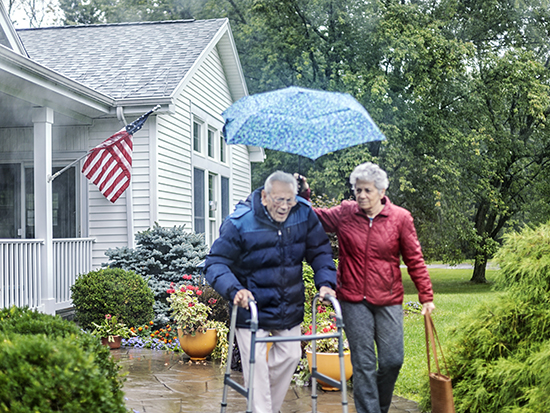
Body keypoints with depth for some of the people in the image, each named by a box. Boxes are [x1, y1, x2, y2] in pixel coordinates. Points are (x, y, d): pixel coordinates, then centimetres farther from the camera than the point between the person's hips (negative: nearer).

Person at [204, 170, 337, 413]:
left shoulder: (304, 214, -9)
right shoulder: (239, 223, -21)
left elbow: (320, 251, 3)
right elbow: (215, 263, -18)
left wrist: (326, 282, -14)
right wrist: (234, 290, -36)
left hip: (289, 307, 5)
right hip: (252, 306, -5)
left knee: (290, 356, 12)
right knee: (256, 363, -8)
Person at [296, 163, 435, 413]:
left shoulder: (400, 218, -3)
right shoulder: (344, 214, -1)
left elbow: (414, 260, 2)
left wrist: (426, 296, 1)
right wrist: (304, 195, -5)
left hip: (388, 300, 0)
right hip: (353, 300, 0)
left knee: (392, 360, 3)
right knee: (363, 364, 2)